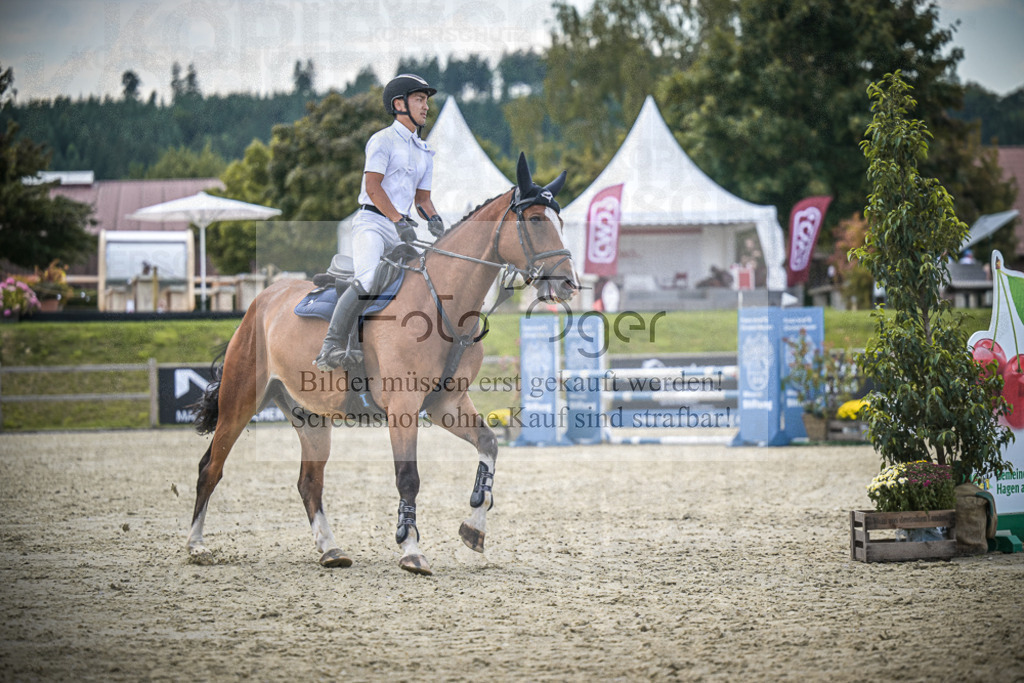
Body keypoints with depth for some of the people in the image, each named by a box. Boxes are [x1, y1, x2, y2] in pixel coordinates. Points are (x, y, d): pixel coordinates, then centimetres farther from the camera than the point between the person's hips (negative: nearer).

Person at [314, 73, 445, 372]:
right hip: (373, 222, -8)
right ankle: (330, 349, -33)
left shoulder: (425, 152, 23)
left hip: (401, 229, 8)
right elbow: (373, 187, -10)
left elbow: (422, 196, 23)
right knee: (367, 281, -29)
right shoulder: (383, 140, 0)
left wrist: (433, 219, 1)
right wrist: (399, 220, -18)